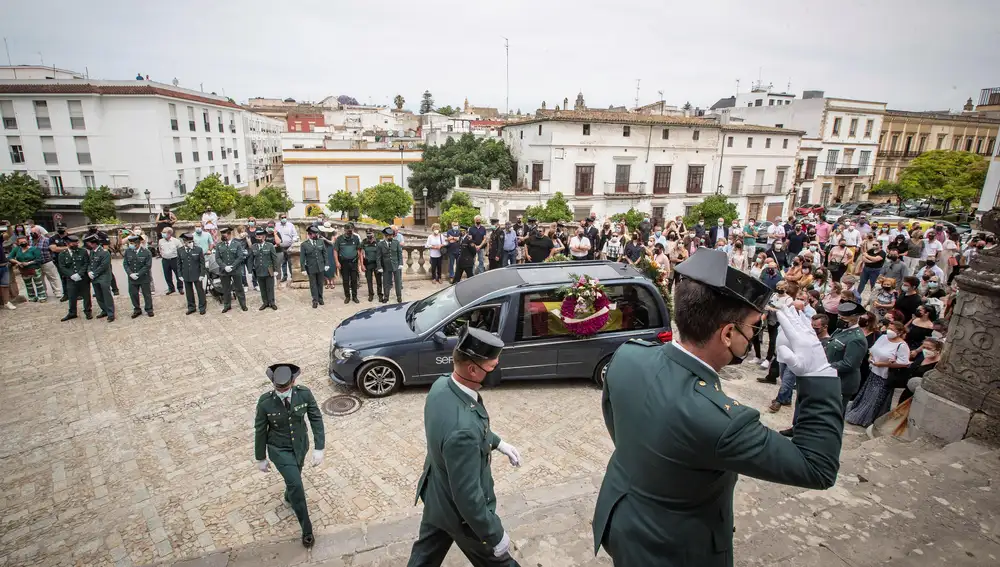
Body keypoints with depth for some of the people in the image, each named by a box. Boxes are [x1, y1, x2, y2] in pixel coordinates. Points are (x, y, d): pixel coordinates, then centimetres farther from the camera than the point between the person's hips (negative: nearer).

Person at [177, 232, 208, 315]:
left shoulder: (198, 249, -8)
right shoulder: (180, 250, 0)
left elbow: (202, 263, -5)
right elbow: (179, 264, 5)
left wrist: (202, 274, -9)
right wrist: (180, 275, 1)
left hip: (197, 275, -2)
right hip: (186, 276, 3)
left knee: (200, 291, 6)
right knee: (188, 292, 12)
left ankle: (202, 307, 18)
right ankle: (191, 307, 25)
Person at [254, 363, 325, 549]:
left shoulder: (305, 393, -24)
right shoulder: (265, 401, -27)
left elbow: (316, 419, -16)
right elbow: (260, 430, -12)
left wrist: (319, 448, -20)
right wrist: (261, 458, -2)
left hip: (301, 445, 3)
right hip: (279, 450, -3)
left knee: (294, 477, 28)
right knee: (296, 485, -7)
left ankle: (289, 496, 64)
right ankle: (306, 529, 14)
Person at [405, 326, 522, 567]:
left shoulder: (442, 385, -15)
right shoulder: (463, 429, -43)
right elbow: (468, 497, -31)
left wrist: (497, 442, 10)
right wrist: (496, 535, -18)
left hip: (436, 494, 8)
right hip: (460, 511, -7)